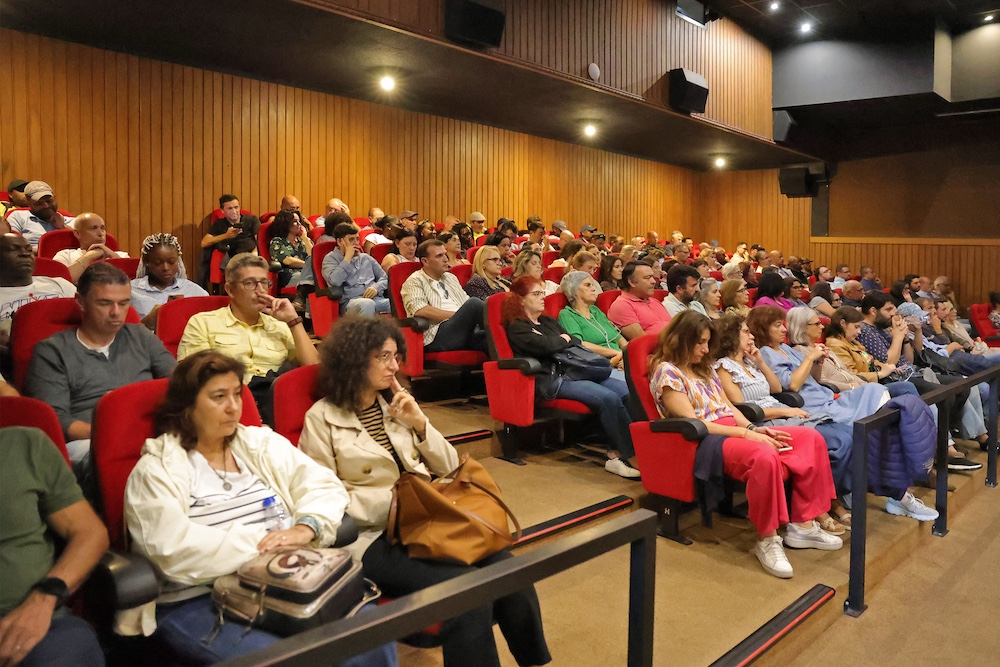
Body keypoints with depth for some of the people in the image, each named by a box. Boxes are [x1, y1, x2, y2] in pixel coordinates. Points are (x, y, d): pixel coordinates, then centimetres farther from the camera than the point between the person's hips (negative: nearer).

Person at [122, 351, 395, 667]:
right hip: (198, 603, -4)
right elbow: (175, 552, -17)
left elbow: (325, 486, 5)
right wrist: (260, 540, -16)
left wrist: (305, 528, -16)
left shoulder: (262, 444, 13)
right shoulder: (156, 470, -2)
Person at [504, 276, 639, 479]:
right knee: (608, 398, -28)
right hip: (551, 380, -8)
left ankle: (617, 452, -18)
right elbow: (544, 346, -14)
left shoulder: (548, 321, 27)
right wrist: (564, 339, 5)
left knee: (627, 392, -16)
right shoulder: (517, 328, 3)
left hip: (574, 372, 8)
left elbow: (577, 345, 19)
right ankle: (631, 457, -21)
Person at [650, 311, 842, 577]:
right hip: (706, 442, -9)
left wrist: (754, 428, -3)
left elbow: (729, 407, 17)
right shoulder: (667, 371, -8)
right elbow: (692, 423, -15)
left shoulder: (704, 368, 20)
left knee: (811, 438, -7)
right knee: (764, 457, -38)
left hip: (737, 431, 9)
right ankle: (766, 540, -22)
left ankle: (802, 525, -3)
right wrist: (745, 433, -17)